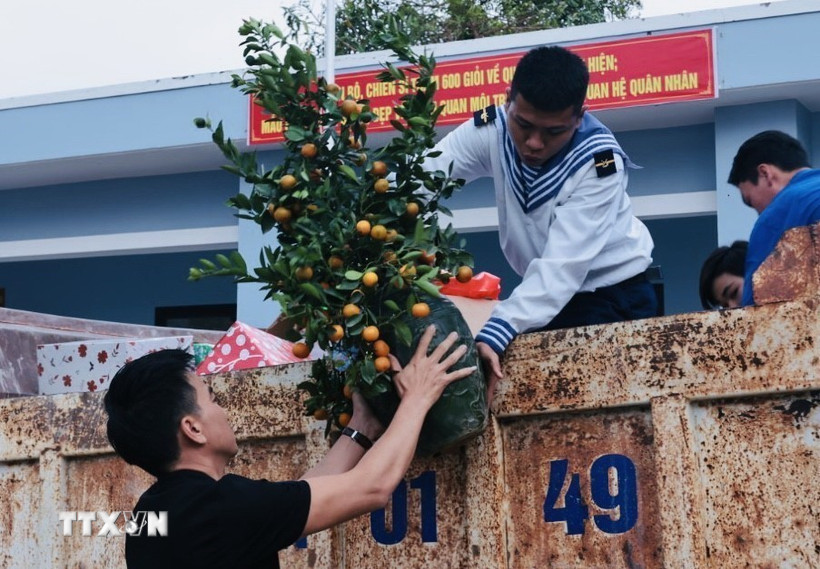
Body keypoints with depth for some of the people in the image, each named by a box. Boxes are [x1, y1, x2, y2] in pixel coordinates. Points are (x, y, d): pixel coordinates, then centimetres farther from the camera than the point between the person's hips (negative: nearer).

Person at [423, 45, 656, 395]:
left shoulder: (599, 161, -27)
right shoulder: (492, 129, -16)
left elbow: (562, 265, -35)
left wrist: (495, 334, -48)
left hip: (613, 295, -4)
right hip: (544, 296, 4)